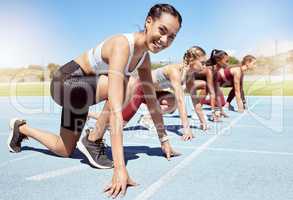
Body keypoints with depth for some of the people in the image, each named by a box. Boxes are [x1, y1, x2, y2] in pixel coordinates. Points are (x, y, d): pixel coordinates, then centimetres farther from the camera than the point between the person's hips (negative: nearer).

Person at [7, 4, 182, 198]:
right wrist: (120, 167, -50)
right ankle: (93, 141, -14)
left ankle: (22, 128, 35)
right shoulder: (122, 45, -36)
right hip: (66, 82, -8)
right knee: (123, 83, -34)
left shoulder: (144, 57, -8)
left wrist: (165, 140, -1)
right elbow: (116, 108, -47)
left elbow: (152, 101, -1)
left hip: (82, 86, 9)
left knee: (65, 151, 14)